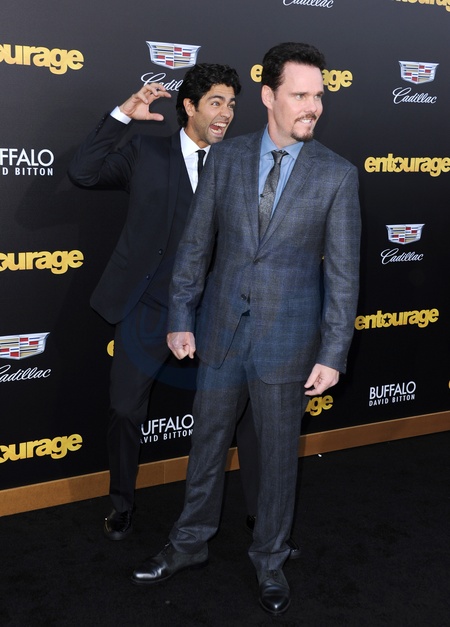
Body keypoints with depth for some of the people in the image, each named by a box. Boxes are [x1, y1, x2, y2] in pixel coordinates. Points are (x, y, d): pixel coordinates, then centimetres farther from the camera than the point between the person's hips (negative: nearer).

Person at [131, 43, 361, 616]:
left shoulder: (337, 174, -5)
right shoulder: (225, 157, 0)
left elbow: (343, 271, -6)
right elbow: (195, 243, 4)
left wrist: (333, 354, -9)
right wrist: (180, 318, 1)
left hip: (288, 338, -2)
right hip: (221, 328, 2)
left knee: (279, 455, 11)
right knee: (207, 443, 16)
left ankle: (269, 561, 33)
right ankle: (190, 543, 37)